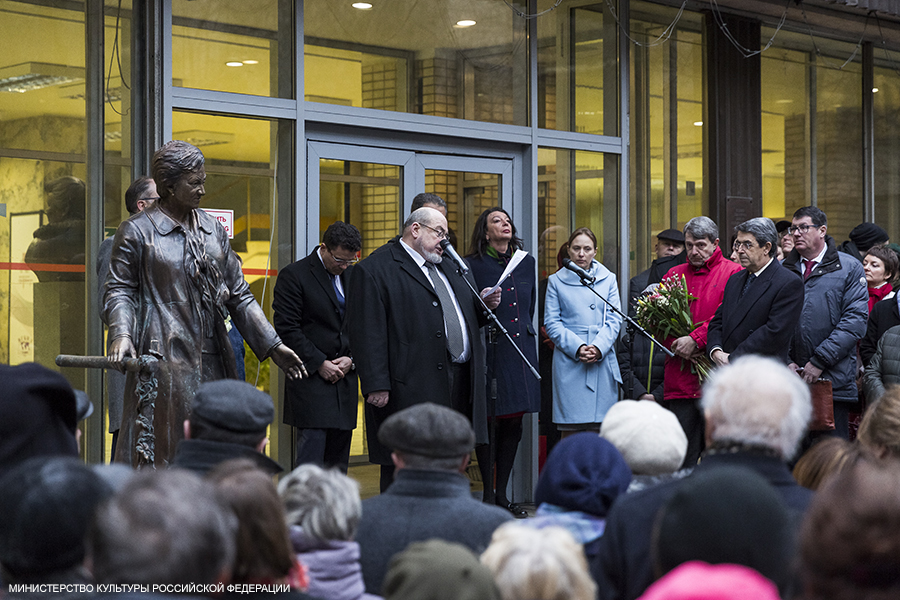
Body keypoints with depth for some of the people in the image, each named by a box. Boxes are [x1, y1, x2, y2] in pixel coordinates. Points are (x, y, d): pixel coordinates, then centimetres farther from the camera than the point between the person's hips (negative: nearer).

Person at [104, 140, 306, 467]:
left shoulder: (213, 230, 15)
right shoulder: (136, 231, 0)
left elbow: (238, 294, 17)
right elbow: (119, 290, -1)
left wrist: (272, 344, 11)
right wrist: (121, 333, -20)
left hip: (213, 360, 5)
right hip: (164, 357, -5)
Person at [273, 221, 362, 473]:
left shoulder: (353, 276, 13)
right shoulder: (294, 275, -6)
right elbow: (286, 328, -10)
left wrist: (351, 359, 0)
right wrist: (319, 363, -13)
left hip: (345, 376, 6)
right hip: (311, 377, -6)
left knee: (338, 459, 7)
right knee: (312, 450, -12)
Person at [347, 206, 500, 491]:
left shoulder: (447, 267, 23)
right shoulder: (374, 270, -4)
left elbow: (465, 317, 30)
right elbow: (368, 334, -12)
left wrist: (483, 305, 8)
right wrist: (376, 386, -19)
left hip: (458, 384, 8)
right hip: (410, 390, -8)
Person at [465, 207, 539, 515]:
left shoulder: (527, 262, 13)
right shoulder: (473, 265, -2)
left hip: (521, 349, 5)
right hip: (490, 349, -5)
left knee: (514, 423, 6)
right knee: (489, 422, -3)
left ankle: (502, 493, 16)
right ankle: (488, 494, 6)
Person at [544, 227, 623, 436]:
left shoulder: (608, 279, 12)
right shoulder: (556, 281, 8)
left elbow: (614, 319, 6)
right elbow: (551, 323, 2)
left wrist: (599, 347, -11)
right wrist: (577, 348, -12)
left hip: (602, 362, 1)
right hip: (568, 362, -1)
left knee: (597, 430, -1)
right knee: (569, 430, -3)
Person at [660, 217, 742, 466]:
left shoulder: (732, 273, 2)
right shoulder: (674, 275, 16)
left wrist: (696, 339, -18)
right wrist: (675, 344, -4)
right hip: (679, 380, 4)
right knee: (681, 458, 3)